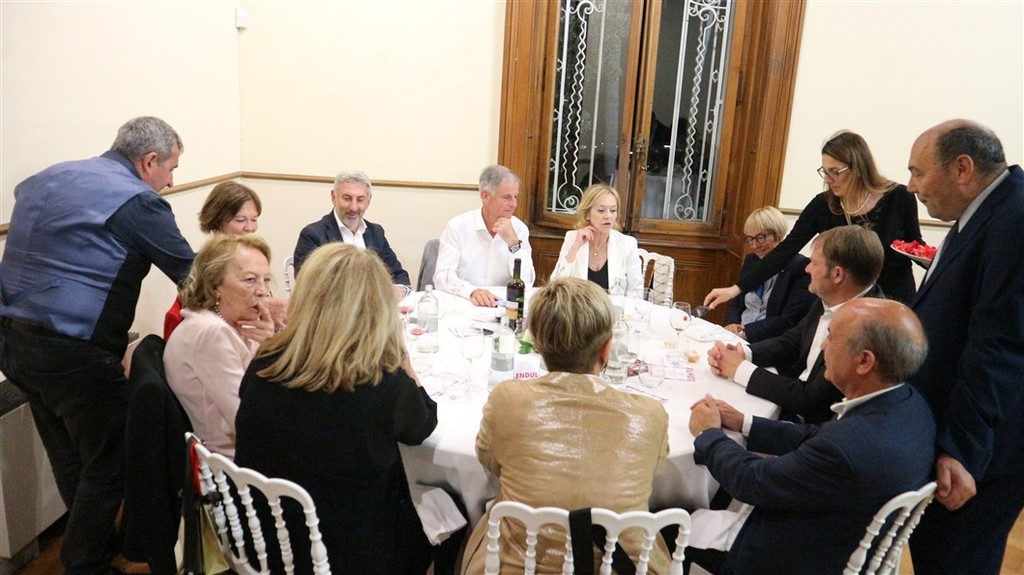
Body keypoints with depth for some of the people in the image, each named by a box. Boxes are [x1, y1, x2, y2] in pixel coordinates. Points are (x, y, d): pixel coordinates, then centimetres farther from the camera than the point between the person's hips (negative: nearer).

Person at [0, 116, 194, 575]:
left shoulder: (46, 179, 15)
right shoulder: (138, 201, -9)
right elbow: (195, 277, -7)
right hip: (73, 352, -9)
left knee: (71, 460, 22)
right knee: (109, 463, 7)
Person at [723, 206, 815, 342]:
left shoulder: (800, 266, -8)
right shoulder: (750, 260, 13)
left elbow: (789, 321, -14)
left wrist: (747, 332, -19)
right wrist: (731, 323, -7)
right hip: (738, 334, 7)